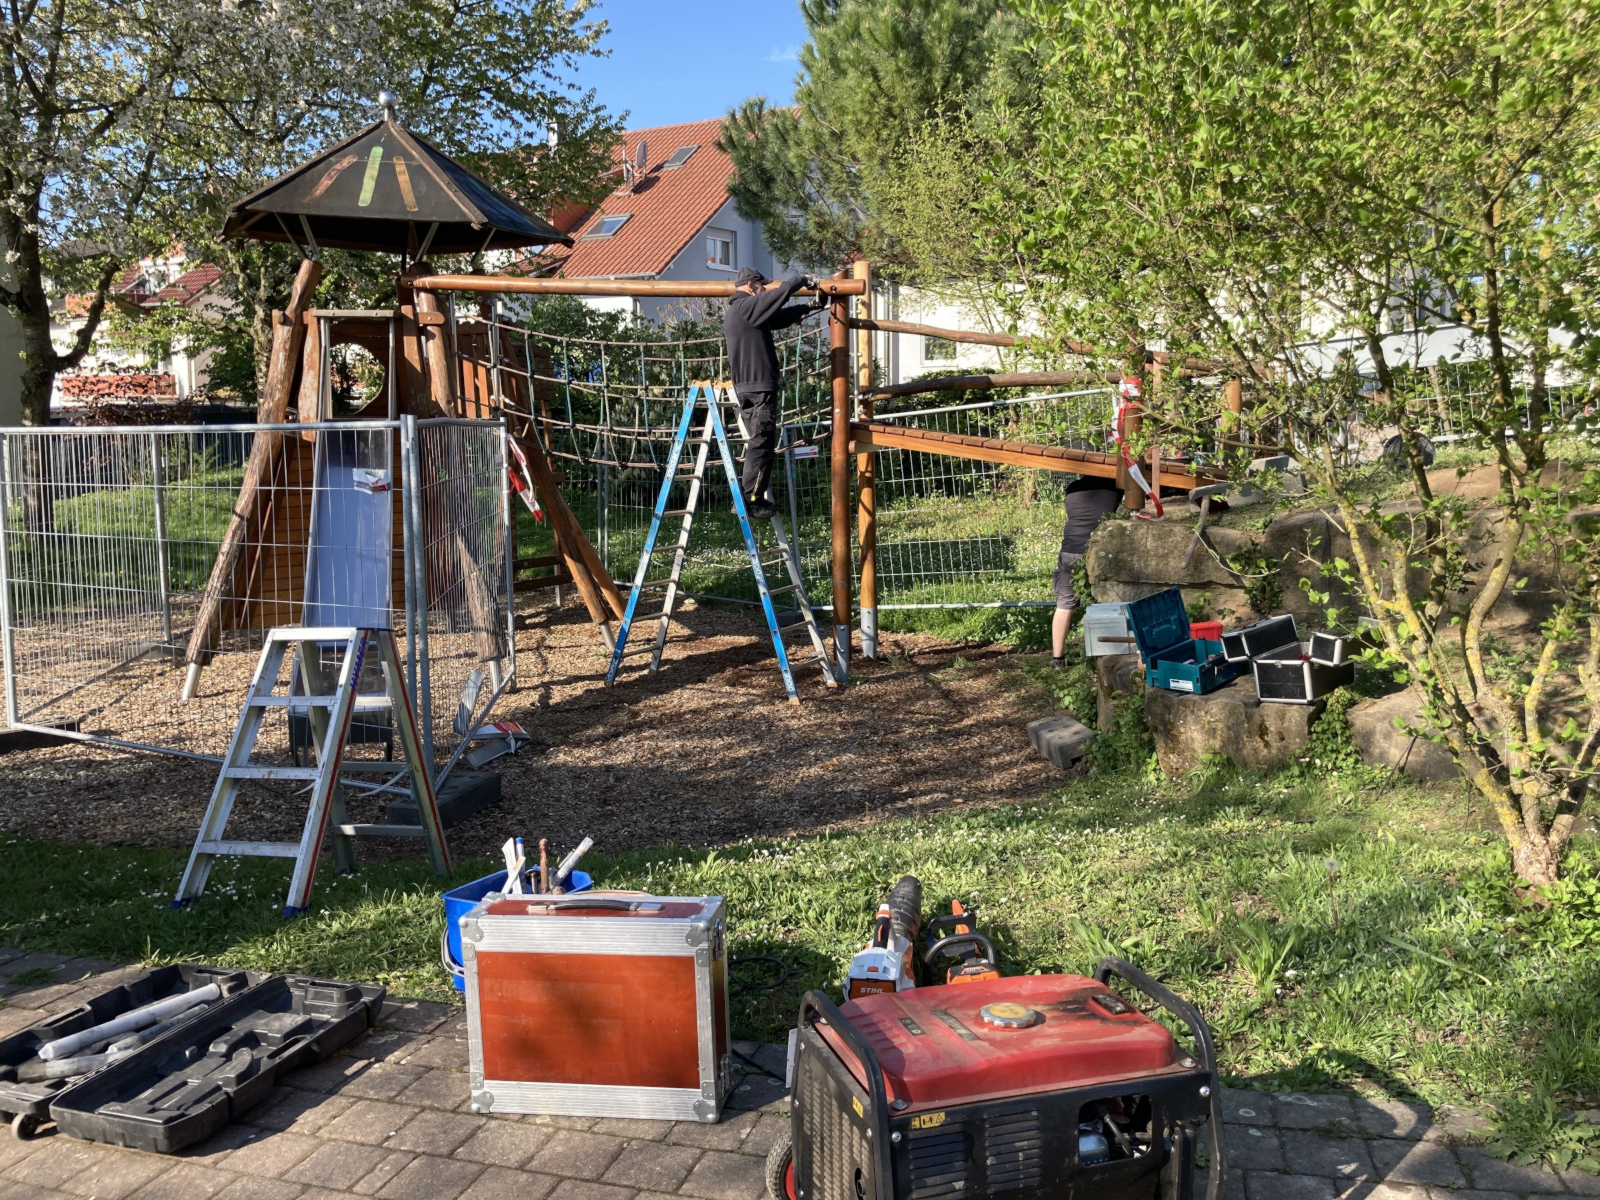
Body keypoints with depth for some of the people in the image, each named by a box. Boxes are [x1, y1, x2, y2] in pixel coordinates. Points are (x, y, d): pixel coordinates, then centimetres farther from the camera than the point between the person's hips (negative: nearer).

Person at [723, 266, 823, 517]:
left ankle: (747, 495, 15)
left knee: (758, 442, 15)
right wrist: (803, 280, 1)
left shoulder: (735, 311, 21)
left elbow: (779, 317, 26)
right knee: (762, 443, -8)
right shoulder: (747, 306, -10)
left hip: (745, 387, 10)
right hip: (760, 387, -10)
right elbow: (780, 292, -16)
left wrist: (808, 307, 23)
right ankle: (751, 500, -10)